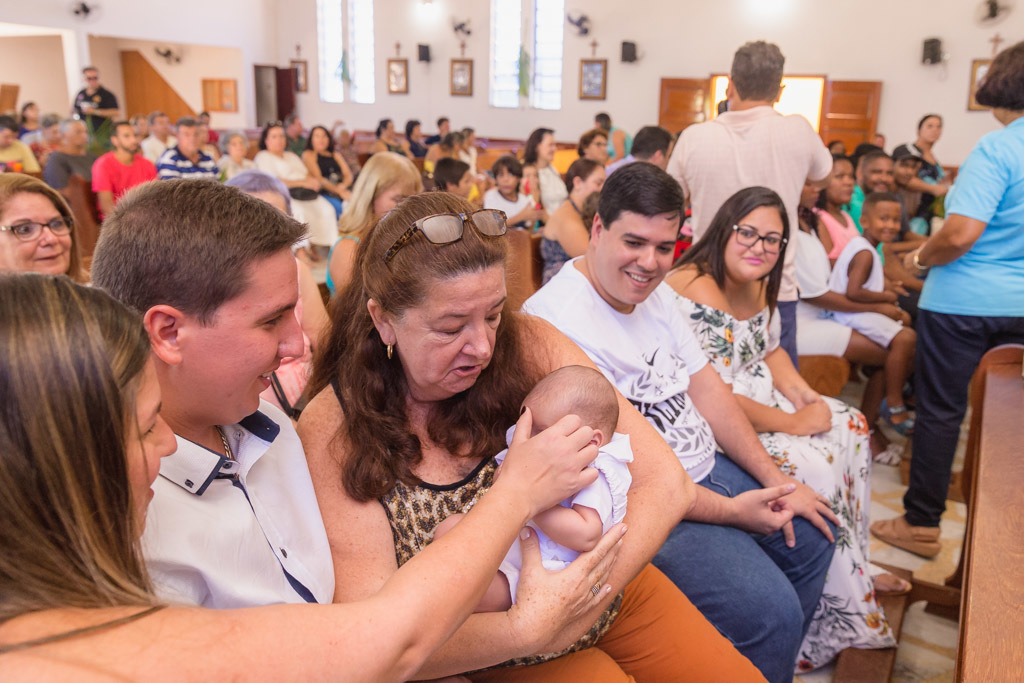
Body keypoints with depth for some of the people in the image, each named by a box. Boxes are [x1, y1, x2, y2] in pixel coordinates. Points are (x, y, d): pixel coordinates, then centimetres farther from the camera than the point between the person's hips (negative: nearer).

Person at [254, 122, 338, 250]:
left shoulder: (291, 155, 31)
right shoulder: (263, 156, 7)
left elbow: (307, 174, 25)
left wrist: (313, 181, -2)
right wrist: (303, 182, -11)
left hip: (306, 193, 6)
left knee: (327, 209, -22)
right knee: (299, 211, -38)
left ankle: (330, 246, -23)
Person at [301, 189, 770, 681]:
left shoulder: (527, 346, -16)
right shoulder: (333, 434, -21)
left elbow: (665, 483, -18)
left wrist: (569, 614, -29)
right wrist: (530, 628, -38)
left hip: (616, 588, 3)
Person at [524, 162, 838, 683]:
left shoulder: (654, 290, 3)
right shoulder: (558, 322, -26)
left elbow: (703, 384, 7)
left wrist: (776, 479, 3)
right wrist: (728, 511, -18)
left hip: (706, 467, 10)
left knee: (811, 538, 15)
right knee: (771, 611, -16)